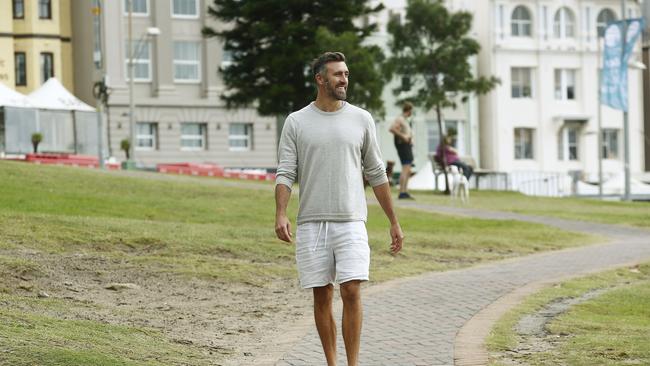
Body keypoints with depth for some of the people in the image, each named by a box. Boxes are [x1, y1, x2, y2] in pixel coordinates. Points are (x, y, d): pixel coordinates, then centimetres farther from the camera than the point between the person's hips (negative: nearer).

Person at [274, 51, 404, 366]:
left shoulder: (361, 120, 7)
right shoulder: (296, 122, 3)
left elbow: (376, 174, 12)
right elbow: (285, 173, -2)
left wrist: (394, 222, 12)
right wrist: (281, 215, -19)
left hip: (351, 223, 0)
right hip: (311, 224, 0)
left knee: (351, 292, -11)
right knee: (322, 297, 5)